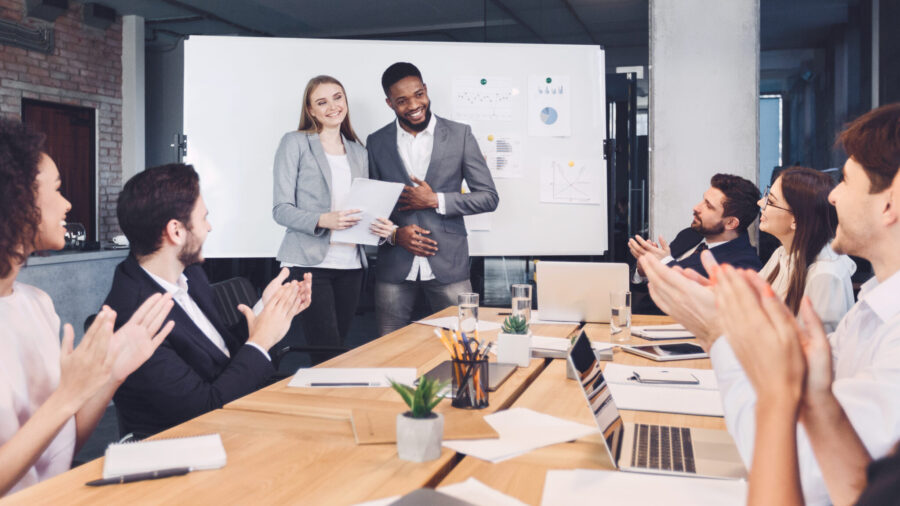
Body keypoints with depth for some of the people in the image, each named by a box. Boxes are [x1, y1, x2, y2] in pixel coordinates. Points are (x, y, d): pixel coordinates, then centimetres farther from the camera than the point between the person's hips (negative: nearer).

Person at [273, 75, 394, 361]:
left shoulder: (359, 153, 17)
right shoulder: (295, 143, 2)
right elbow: (281, 209, -4)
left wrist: (382, 228, -4)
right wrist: (323, 220, -21)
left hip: (350, 265, 5)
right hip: (308, 262, -5)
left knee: (339, 346, 8)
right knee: (328, 355, -11)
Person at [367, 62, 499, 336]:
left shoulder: (459, 134, 2)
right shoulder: (377, 142, 7)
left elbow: (489, 197, 1)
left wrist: (435, 200, -11)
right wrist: (394, 234, -9)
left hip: (448, 264, -1)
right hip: (394, 266, 2)